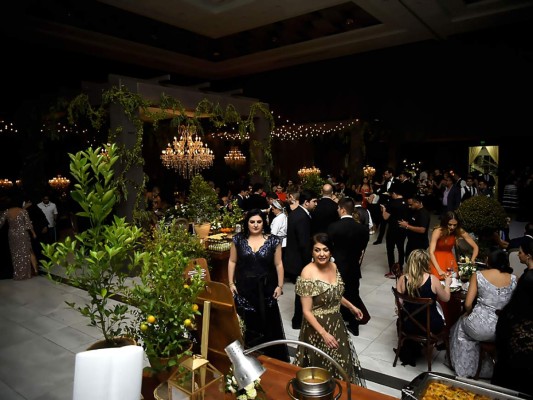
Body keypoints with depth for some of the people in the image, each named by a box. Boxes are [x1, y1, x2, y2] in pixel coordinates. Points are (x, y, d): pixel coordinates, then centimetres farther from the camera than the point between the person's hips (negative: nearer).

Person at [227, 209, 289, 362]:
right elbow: (232, 262, 4)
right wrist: (231, 283, 0)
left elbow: (278, 264, -1)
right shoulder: (238, 239, -2)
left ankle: (272, 357, 26)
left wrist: (280, 286, -4)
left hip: (265, 289, 0)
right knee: (247, 323, 10)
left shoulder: (273, 240, -5)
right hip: (244, 288, 1)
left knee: (268, 323, 9)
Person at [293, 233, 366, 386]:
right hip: (318, 327, -7)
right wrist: (324, 333, -24)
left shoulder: (333, 266, -3)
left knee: (342, 363, 23)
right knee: (323, 366, 11)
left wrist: (351, 306, 13)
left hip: (336, 323, 7)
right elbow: (307, 311, -21)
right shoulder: (308, 274, -25)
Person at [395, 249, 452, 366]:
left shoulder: (402, 279, -14)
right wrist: (447, 283, 15)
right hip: (431, 326, -1)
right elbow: (446, 298, -1)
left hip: (409, 325, 2)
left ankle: (409, 352, 47)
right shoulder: (432, 279, -17)